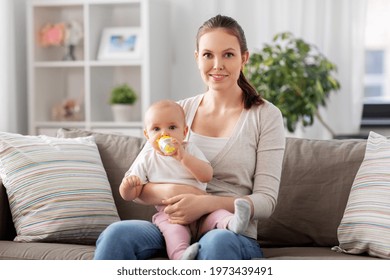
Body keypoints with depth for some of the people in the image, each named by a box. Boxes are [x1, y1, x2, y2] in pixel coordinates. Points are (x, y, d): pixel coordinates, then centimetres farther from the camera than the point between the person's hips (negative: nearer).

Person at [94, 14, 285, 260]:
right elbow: (139, 188, 9)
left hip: (234, 234, -3)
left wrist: (205, 204, -22)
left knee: (217, 242, -40)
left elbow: (266, 201, -4)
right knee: (116, 234, -29)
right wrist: (168, 191, -16)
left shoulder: (266, 116, 3)